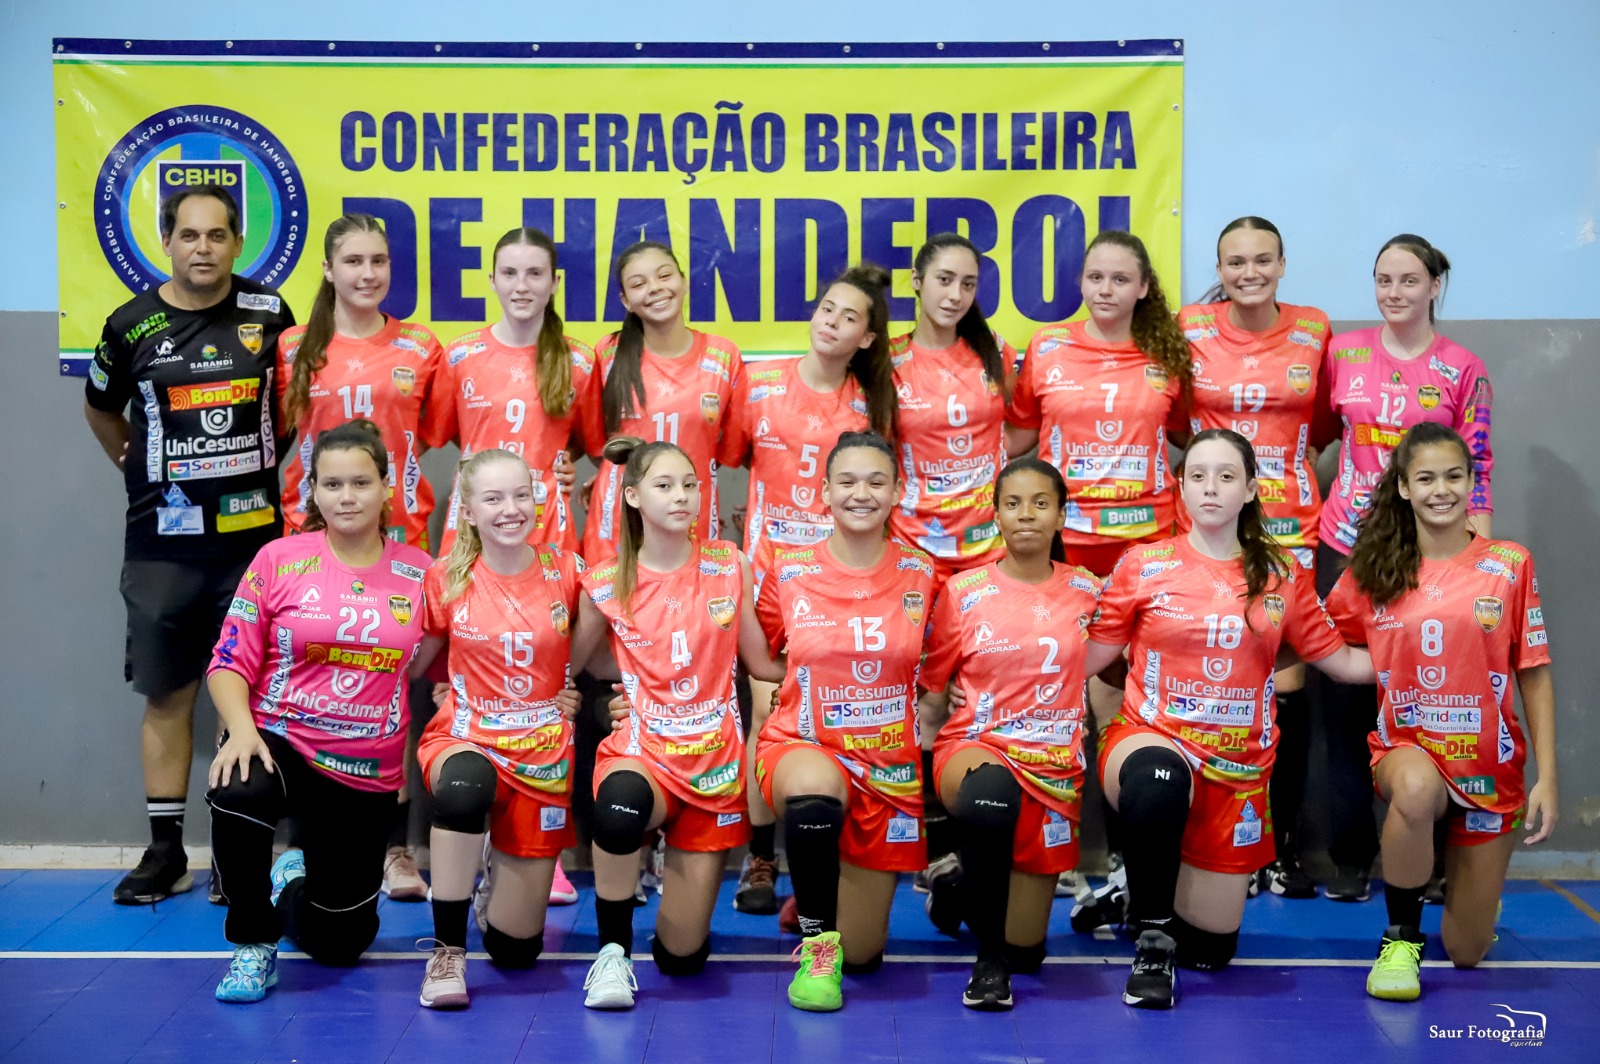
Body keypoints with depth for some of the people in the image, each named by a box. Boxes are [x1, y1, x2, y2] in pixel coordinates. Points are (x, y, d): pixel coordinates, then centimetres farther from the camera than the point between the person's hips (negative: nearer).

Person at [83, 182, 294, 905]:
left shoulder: (268, 314, 0)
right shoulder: (133, 324, 2)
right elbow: (100, 409, 19)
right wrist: (141, 470, 14)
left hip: (253, 533, -1)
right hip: (163, 541, 1)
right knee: (166, 695, 6)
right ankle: (165, 851, 14)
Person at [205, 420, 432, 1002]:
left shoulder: (418, 571, 0)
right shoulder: (279, 560, -3)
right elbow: (230, 660, -4)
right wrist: (241, 728, -21)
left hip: (368, 774, 2)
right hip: (282, 745, -2)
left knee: (338, 943, 7)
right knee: (236, 797, -39)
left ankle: (296, 880, 45)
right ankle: (254, 941, -12)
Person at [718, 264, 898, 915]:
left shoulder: (871, 403, 3)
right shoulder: (758, 384, 1)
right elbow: (727, 457, 10)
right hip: (769, 568, 0)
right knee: (768, 710, -3)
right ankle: (760, 859, 8)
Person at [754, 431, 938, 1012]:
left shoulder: (920, 575, -1)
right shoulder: (788, 571, -3)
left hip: (888, 766, 2)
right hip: (803, 746, -2)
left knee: (862, 955, 6)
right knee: (815, 793, -42)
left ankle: (823, 891, 43)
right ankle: (816, 942, -17)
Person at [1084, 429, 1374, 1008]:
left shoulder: (1281, 575, 5)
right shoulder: (1143, 565, -1)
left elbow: (1338, 658, 11)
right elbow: (1089, 656, 1)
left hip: (1238, 765, 3)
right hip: (1151, 737, -3)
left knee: (1210, 949, 4)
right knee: (1159, 782, -43)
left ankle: (1159, 889, 40)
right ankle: (1152, 937, -20)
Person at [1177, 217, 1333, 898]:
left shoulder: (1314, 331, 3)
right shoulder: (1188, 327, 1)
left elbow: (1322, 426, 14)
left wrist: (1310, 478, 5)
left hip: (1289, 527, 1)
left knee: (1286, 683, 0)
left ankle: (1284, 845, 11)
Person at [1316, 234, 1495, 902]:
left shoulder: (1462, 370, 1)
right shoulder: (1342, 353, 5)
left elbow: (1475, 469, 1)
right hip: (1346, 545, 2)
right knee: (1346, 697, 4)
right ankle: (1350, 854, 13)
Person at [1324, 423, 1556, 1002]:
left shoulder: (1510, 564, -3)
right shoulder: (1373, 572, -1)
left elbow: (1534, 675, -2)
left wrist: (1547, 777, -6)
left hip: (1490, 765, 1)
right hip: (1406, 747, -1)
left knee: (1467, 953, 6)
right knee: (1417, 788, -41)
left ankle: (1465, 876, 43)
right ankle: (1400, 937, -17)